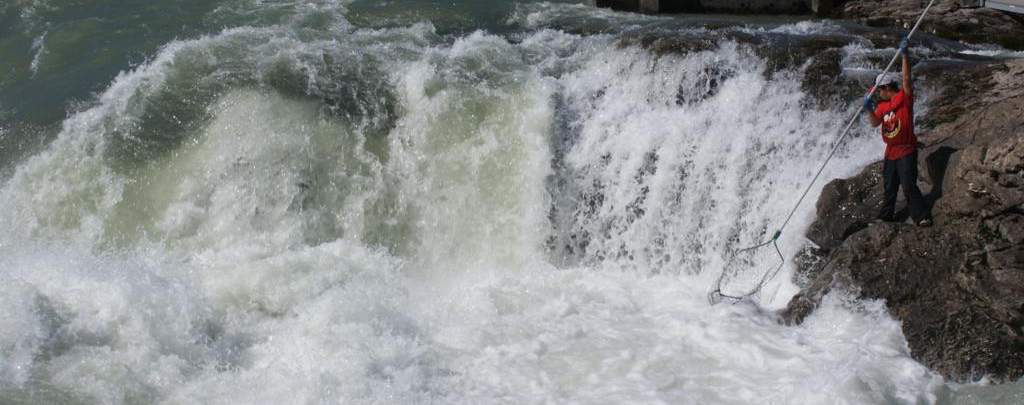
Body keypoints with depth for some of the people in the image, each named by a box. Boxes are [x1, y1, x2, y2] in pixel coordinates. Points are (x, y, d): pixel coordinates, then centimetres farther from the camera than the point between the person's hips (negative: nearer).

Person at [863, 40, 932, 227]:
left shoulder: (904, 97, -8)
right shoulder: (883, 106, 11)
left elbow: (906, 78, -20)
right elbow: (875, 123, 11)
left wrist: (904, 55, -27)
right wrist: (869, 110, -6)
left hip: (906, 150, -7)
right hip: (890, 152, 7)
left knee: (909, 185, -14)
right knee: (889, 187, 16)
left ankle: (922, 217, -12)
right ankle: (886, 215, 28)